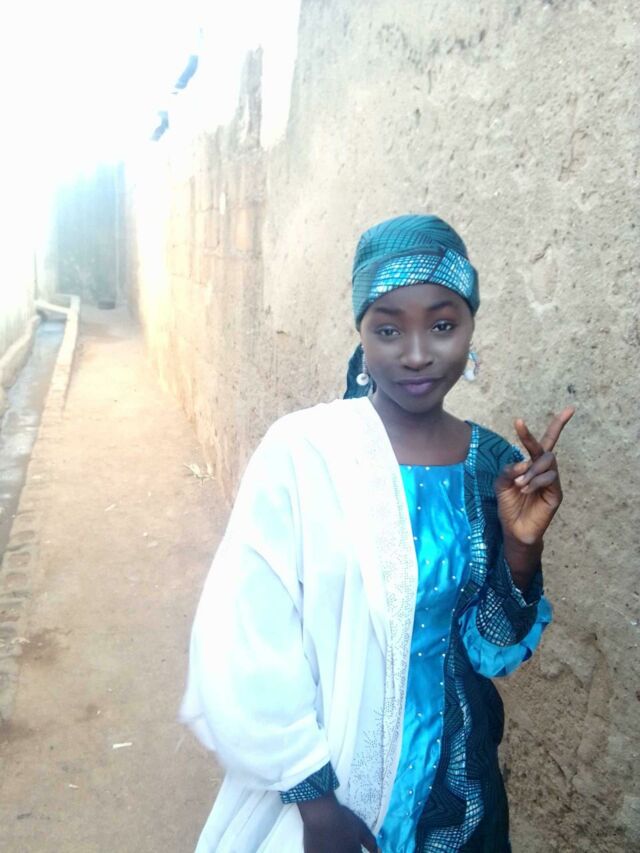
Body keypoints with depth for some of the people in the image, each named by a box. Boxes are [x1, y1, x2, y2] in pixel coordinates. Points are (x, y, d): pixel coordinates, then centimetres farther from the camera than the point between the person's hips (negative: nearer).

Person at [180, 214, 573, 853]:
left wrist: (521, 547, -18)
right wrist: (313, 796, -13)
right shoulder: (302, 450, -21)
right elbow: (248, 643, -18)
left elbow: (495, 652, -2)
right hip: (318, 772, -3)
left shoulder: (495, 464, -8)